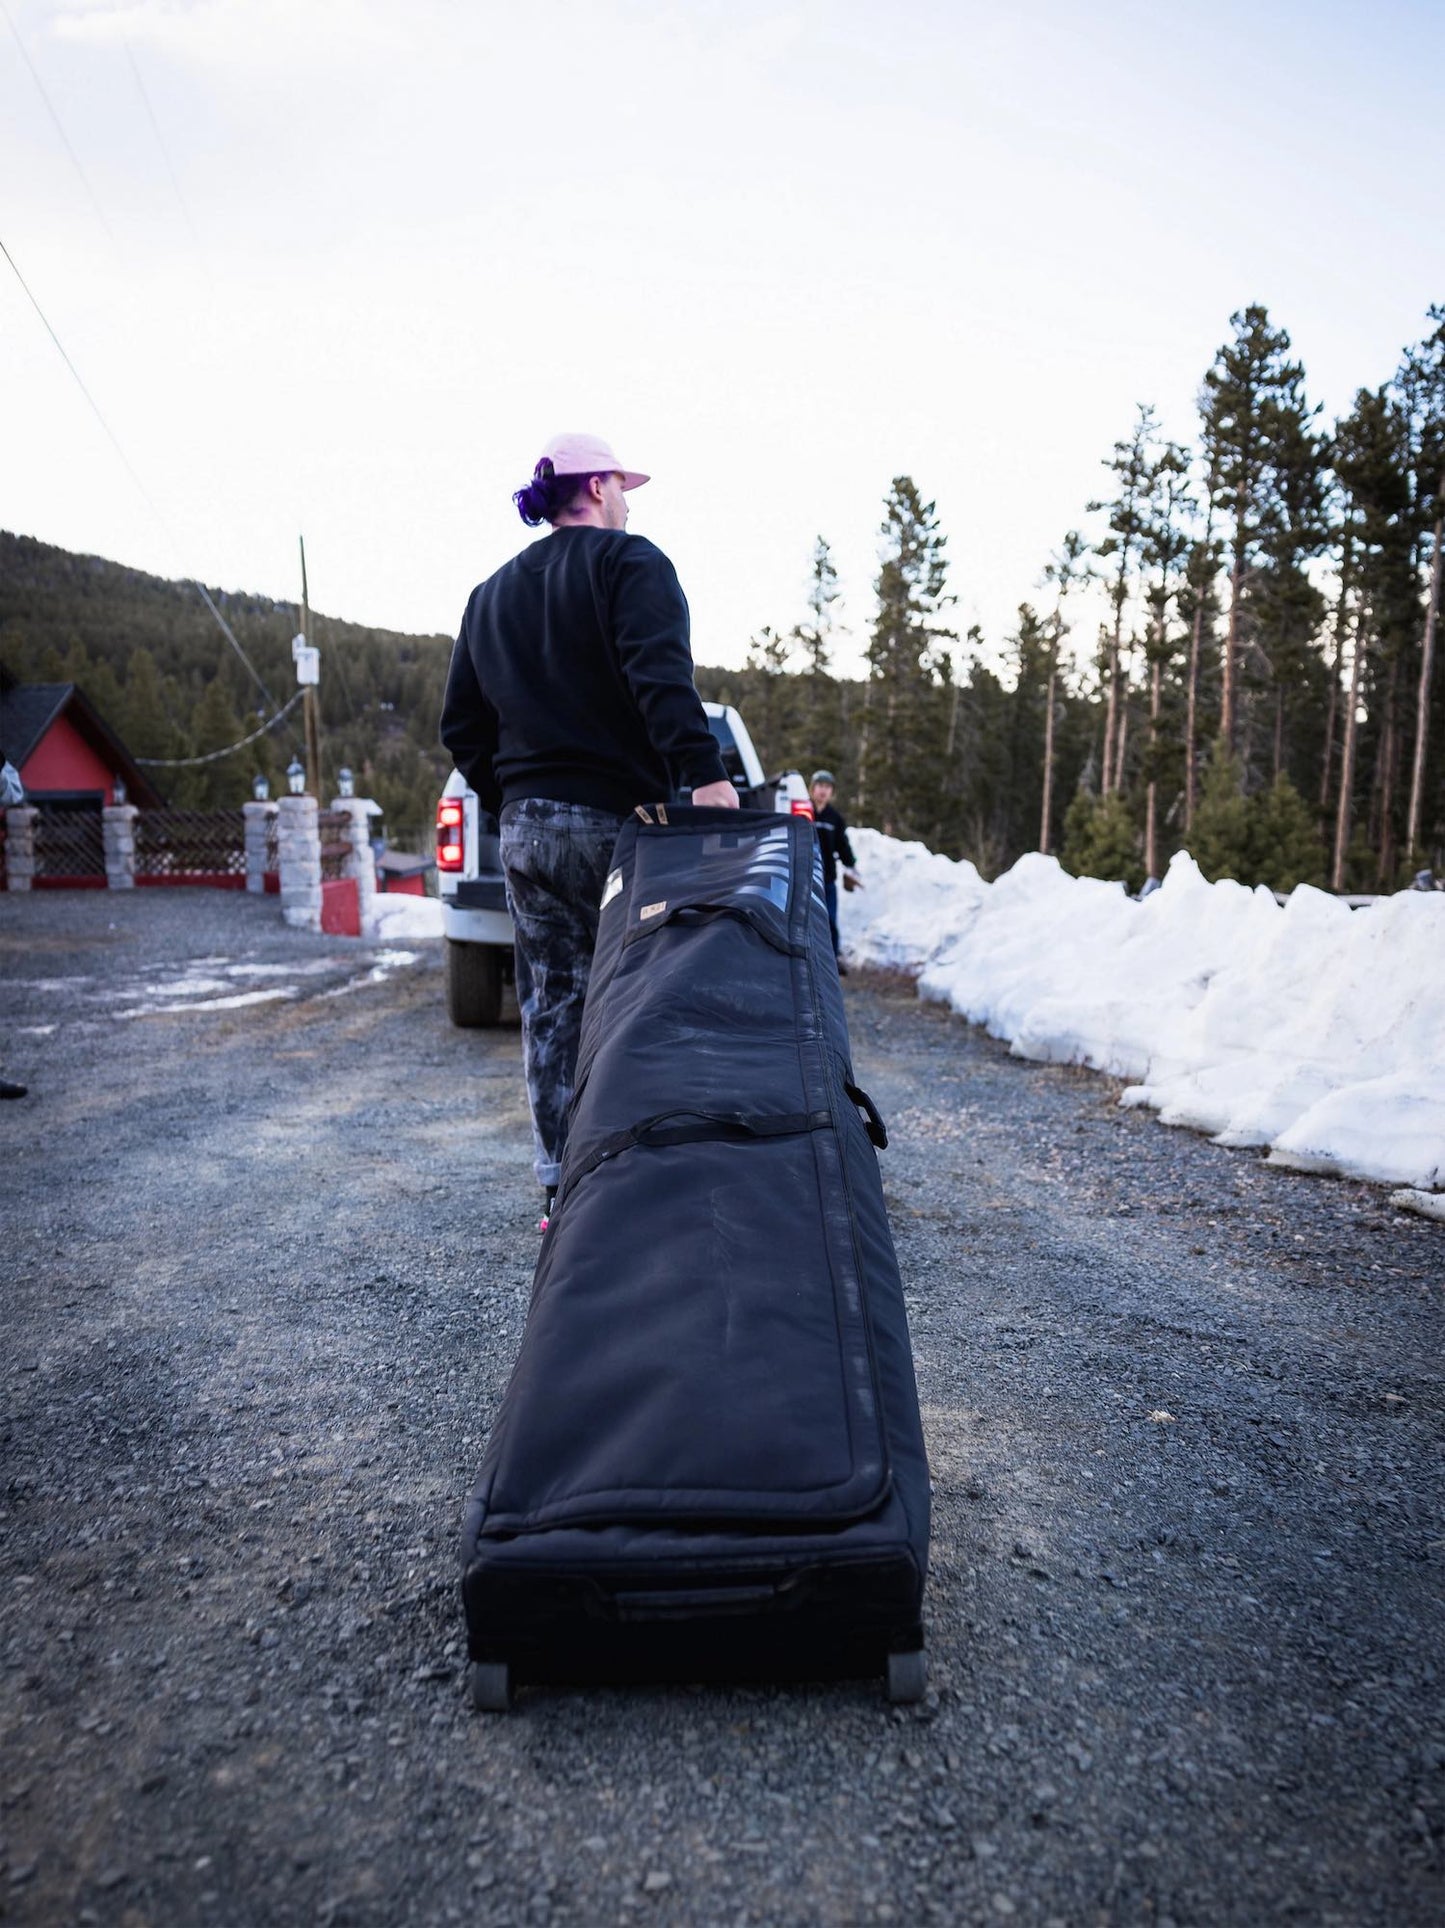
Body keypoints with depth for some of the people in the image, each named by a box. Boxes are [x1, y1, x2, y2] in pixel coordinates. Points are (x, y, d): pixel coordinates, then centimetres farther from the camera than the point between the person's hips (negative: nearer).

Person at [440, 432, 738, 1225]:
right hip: (616, 822, -6)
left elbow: (462, 727, 20)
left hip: (525, 828, 6)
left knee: (551, 1010, 8)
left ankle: (561, 1188, 13)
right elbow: (661, 675, -20)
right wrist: (702, 770, -27)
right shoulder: (629, 562, -1)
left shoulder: (491, 594, 20)